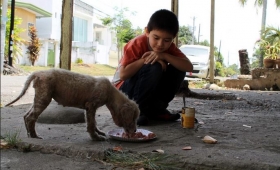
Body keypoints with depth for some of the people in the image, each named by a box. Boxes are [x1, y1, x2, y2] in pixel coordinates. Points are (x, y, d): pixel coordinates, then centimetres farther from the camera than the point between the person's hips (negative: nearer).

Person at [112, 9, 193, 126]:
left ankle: (156, 109, -5)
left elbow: (189, 67, -21)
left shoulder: (169, 47, -7)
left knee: (178, 69, -13)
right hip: (123, 88, -6)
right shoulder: (137, 44, -24)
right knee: (154, 67, -32)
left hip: (150, 89, 6)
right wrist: (145, 59, -32)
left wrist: (164, 56, -32)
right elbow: (123, 75, -32)